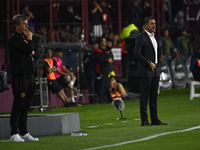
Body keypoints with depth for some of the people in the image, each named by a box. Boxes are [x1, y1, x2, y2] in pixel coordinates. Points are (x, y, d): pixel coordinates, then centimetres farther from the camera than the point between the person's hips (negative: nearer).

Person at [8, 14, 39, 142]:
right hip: (20, 76, -9)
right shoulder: (14, 38, -9)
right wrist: (29, 39, -3)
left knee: (26, 106, 11)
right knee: (18, 105, -8)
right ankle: (14, 134, -6)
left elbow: (32, 52, 26)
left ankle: (24, 133, 15)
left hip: (29, 75, 9)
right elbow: (29, 48, -21)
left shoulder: (24, 38, 21)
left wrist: (33, 52, 3)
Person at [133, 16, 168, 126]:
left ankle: (155, 119, 11)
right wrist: (149, 63, -21)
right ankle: (144, 120, -4)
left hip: (155, 71, 8)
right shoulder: (141, 37, -8)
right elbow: (136, 54, -19)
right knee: (145, 96, -6)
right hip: (145, 71, -8)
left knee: (154, 96, 8)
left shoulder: (154, 37, 18)